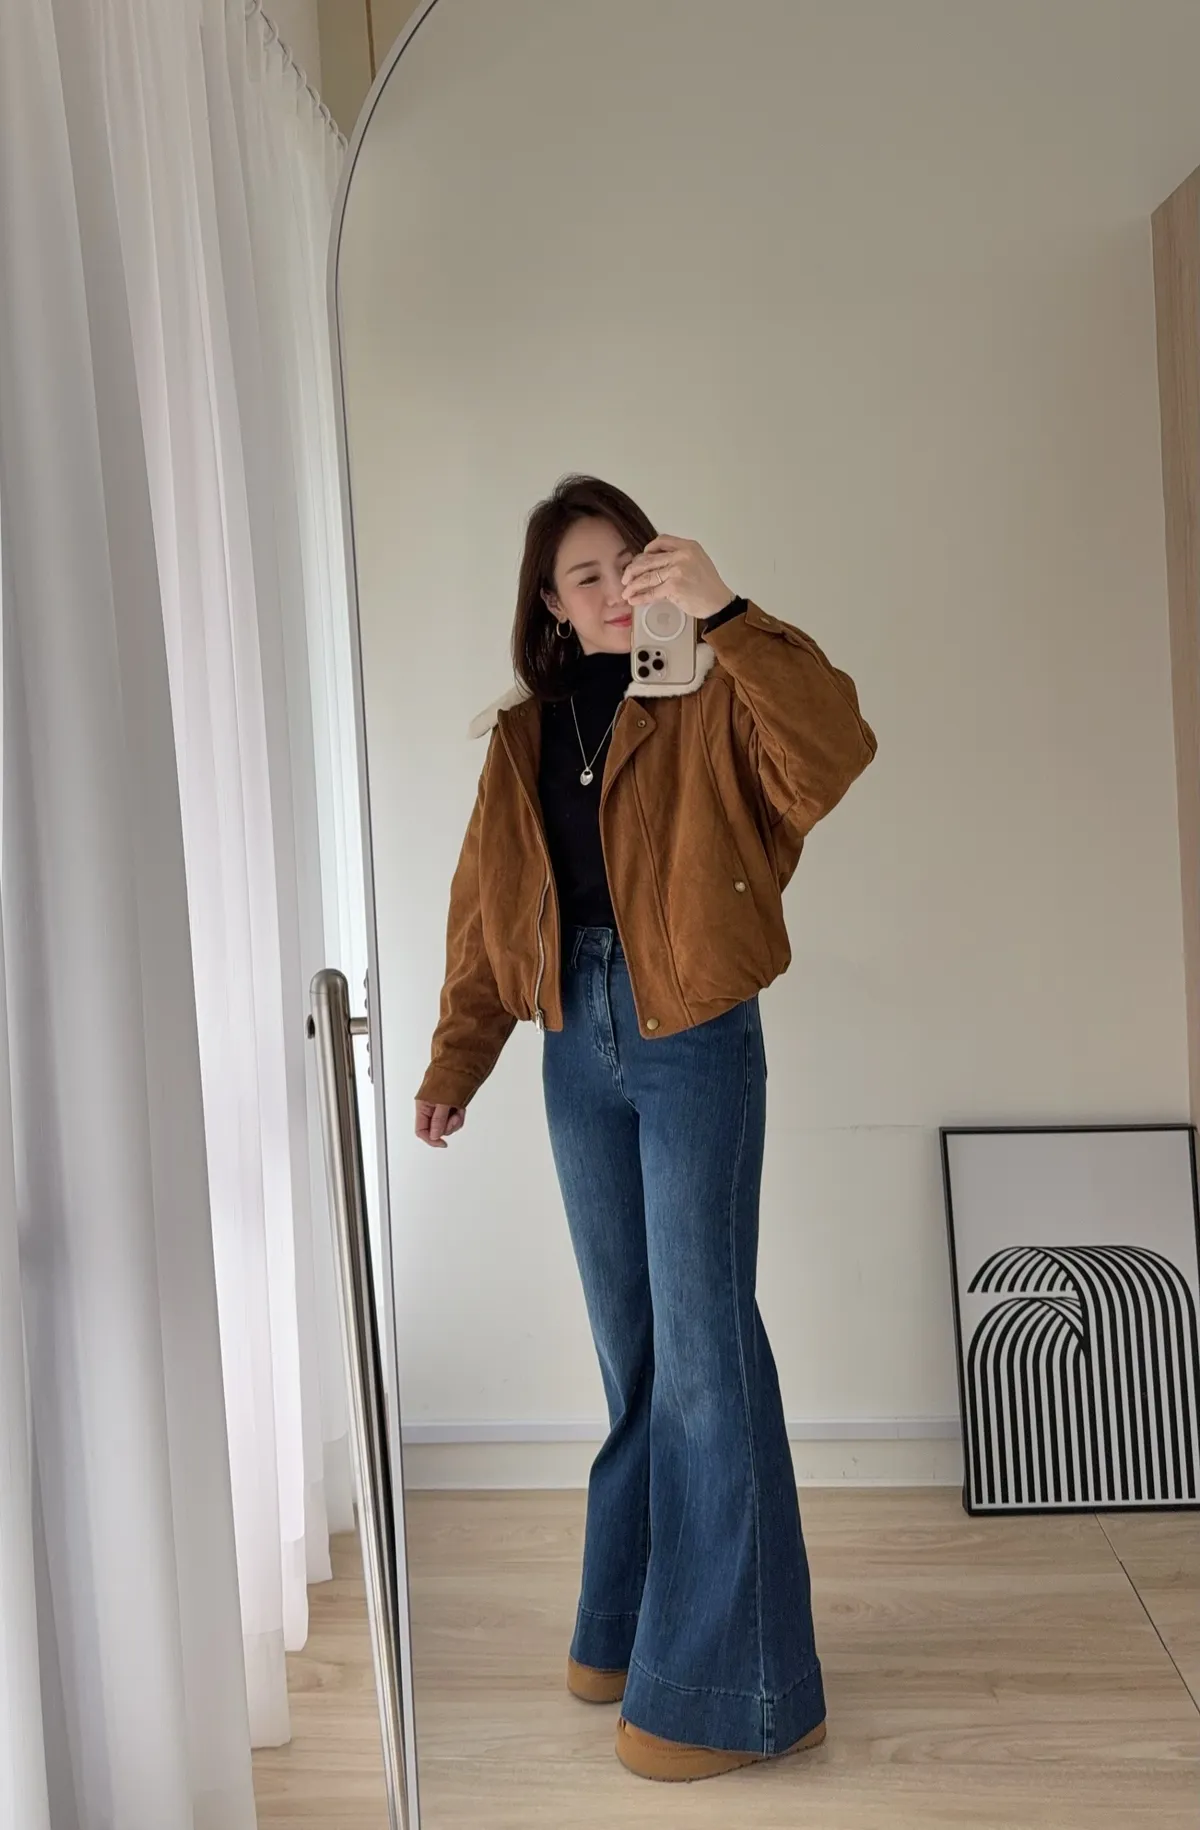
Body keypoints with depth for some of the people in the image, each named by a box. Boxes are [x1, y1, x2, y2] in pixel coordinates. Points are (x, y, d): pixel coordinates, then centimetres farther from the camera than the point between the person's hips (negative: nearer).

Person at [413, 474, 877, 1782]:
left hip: (695, 1044, -5)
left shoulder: (709, 705, -4)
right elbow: (485, 911, 12)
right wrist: (454, 1064, 8)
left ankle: (727, 1685, 6)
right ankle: (633, 1625, 28)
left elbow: (833, 748, -24)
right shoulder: (522, 737, 11)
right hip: (578, 1049, 5)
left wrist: (725, 615, -33)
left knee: (702, 1347, -4)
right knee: (631, 1350, 13)